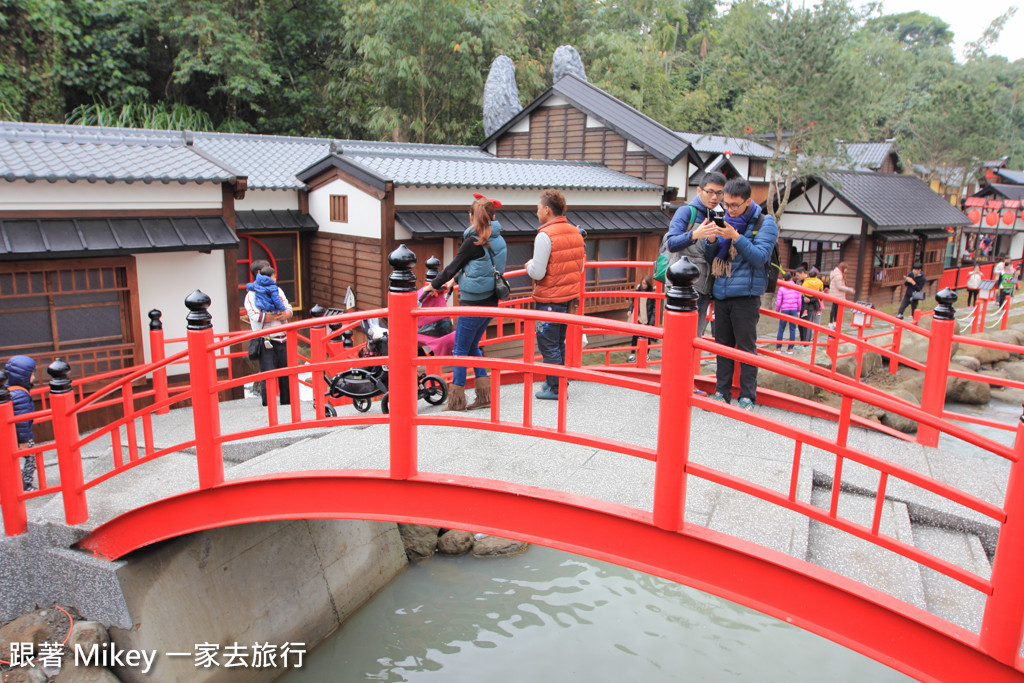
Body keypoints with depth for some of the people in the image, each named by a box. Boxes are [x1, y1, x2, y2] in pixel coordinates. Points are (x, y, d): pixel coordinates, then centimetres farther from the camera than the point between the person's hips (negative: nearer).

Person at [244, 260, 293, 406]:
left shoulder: (277, 290, 17)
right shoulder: (252, 294, -4)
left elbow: (289, 309, 10)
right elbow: (255, 316, -17)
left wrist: (285, 314, -14)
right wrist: (278, 315, -11)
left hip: (283, 340, 6)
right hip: (266, 343, -6)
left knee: (287, 376, 11)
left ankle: (288, 403, 23)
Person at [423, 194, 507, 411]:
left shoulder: (473, 242, -15)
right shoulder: (499, 240, 7)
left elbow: (453, 267, -7)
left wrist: (433, 285, 8)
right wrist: (456, 280, 27)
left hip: (473, 303, -8)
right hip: (490, 301, 8)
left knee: (460, 350, 3)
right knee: (472, 346, 19)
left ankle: (457, 400, 9)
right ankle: (484, 395, 18)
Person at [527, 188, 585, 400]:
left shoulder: (545, 235, -18)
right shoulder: (575, 232, 7)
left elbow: (537, 273, -21)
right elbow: (580, 267, 13)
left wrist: (529, 265, -1)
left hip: (549, 299, -8)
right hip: (569, 296, 8)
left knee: (548, 344, 2)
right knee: (559, 342, 19)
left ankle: (556, 389, 7)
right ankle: (558, 382, 29)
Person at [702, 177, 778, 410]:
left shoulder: (764, 223, -2)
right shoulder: (724, 221, 13)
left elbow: (760, 258, -13)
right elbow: (710, 258, 14)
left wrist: (735, 237, -21)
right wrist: (711, 240, -7)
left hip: (746, 295, -5)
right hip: (721, 293, 5)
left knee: (746, 347, -1)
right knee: (723, 345, 11)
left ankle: (747, 397, 7)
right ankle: (722, 391, 20)